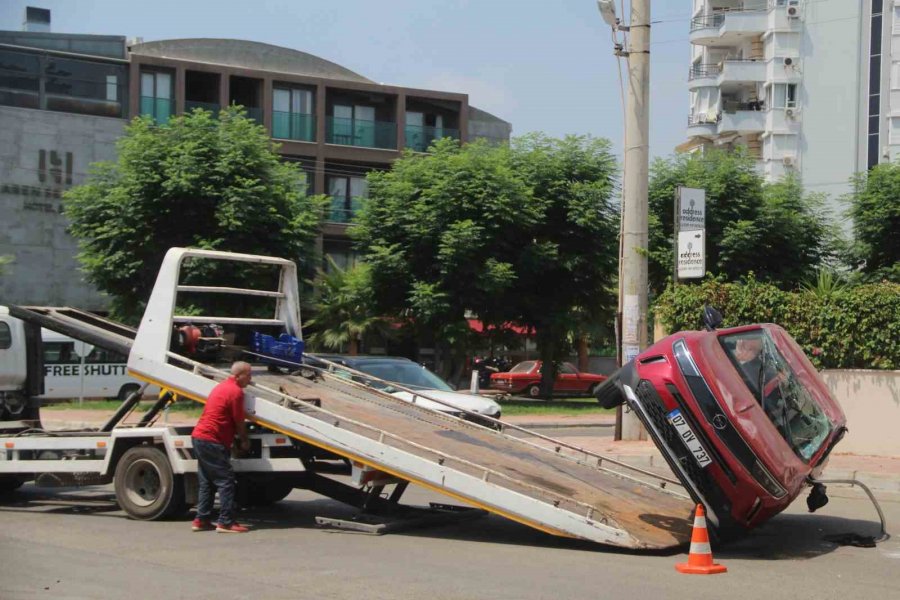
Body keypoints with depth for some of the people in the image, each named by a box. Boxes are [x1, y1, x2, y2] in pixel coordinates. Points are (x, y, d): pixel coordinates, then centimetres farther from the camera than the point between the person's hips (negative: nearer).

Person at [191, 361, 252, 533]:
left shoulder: (222, 386, 20)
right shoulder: (236, 391, -11)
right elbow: (239, 422, -7)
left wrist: (241, 439, 27)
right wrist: (245, 441, 9)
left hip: (200, 437, 10)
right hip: (212, 441, -10)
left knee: (207, 481, 15)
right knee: (226, 481, -7)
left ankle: (201, 520, 17)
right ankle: (226, 522, -7)